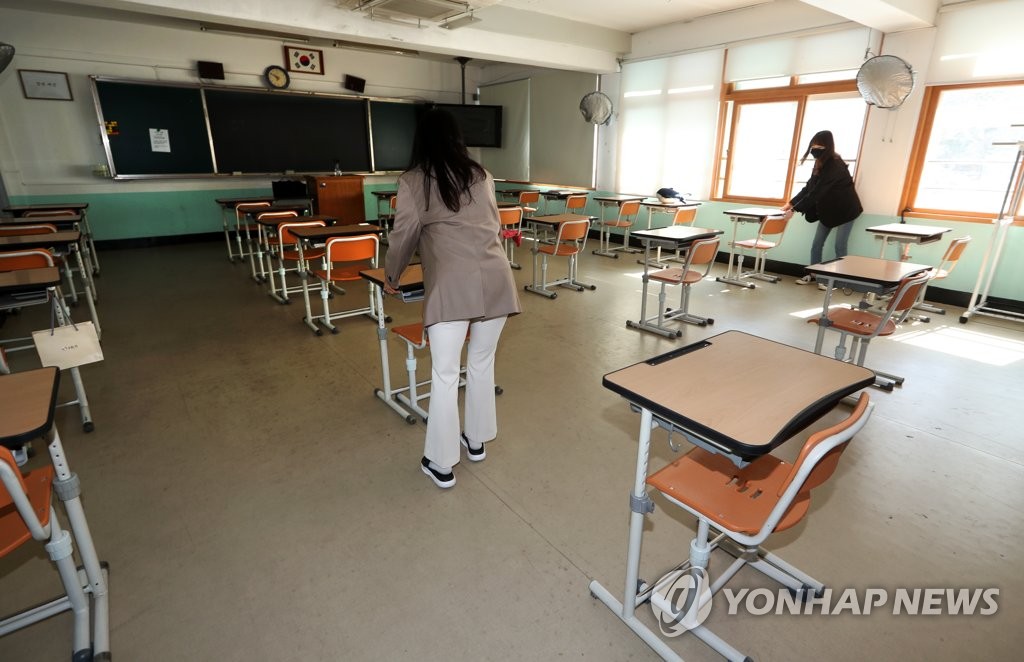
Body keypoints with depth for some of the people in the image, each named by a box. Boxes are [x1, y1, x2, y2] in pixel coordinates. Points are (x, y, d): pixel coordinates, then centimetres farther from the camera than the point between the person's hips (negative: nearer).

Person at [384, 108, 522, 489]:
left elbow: (404, 236, 11)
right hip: (496, 277, 4)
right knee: (482, 363, 18)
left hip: (452, 283, -4)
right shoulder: (481, 175, 19)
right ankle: (477, 441, 35)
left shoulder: (413, 181, 8)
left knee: (444, 374, 5)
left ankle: (441, 464, 17)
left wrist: (391, 278, 28)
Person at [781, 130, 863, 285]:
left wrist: (795, 209, -32)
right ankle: (812, 275, 18)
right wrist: (791, 203, -5)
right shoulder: (821, 163, 1)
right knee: (816, 244, 8)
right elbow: (809, 187, 3)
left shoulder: (835, 166, -26)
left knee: (840, 246, -3)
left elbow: (817, 192, -31)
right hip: (828, 210, 8)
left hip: (845, 209, -8)